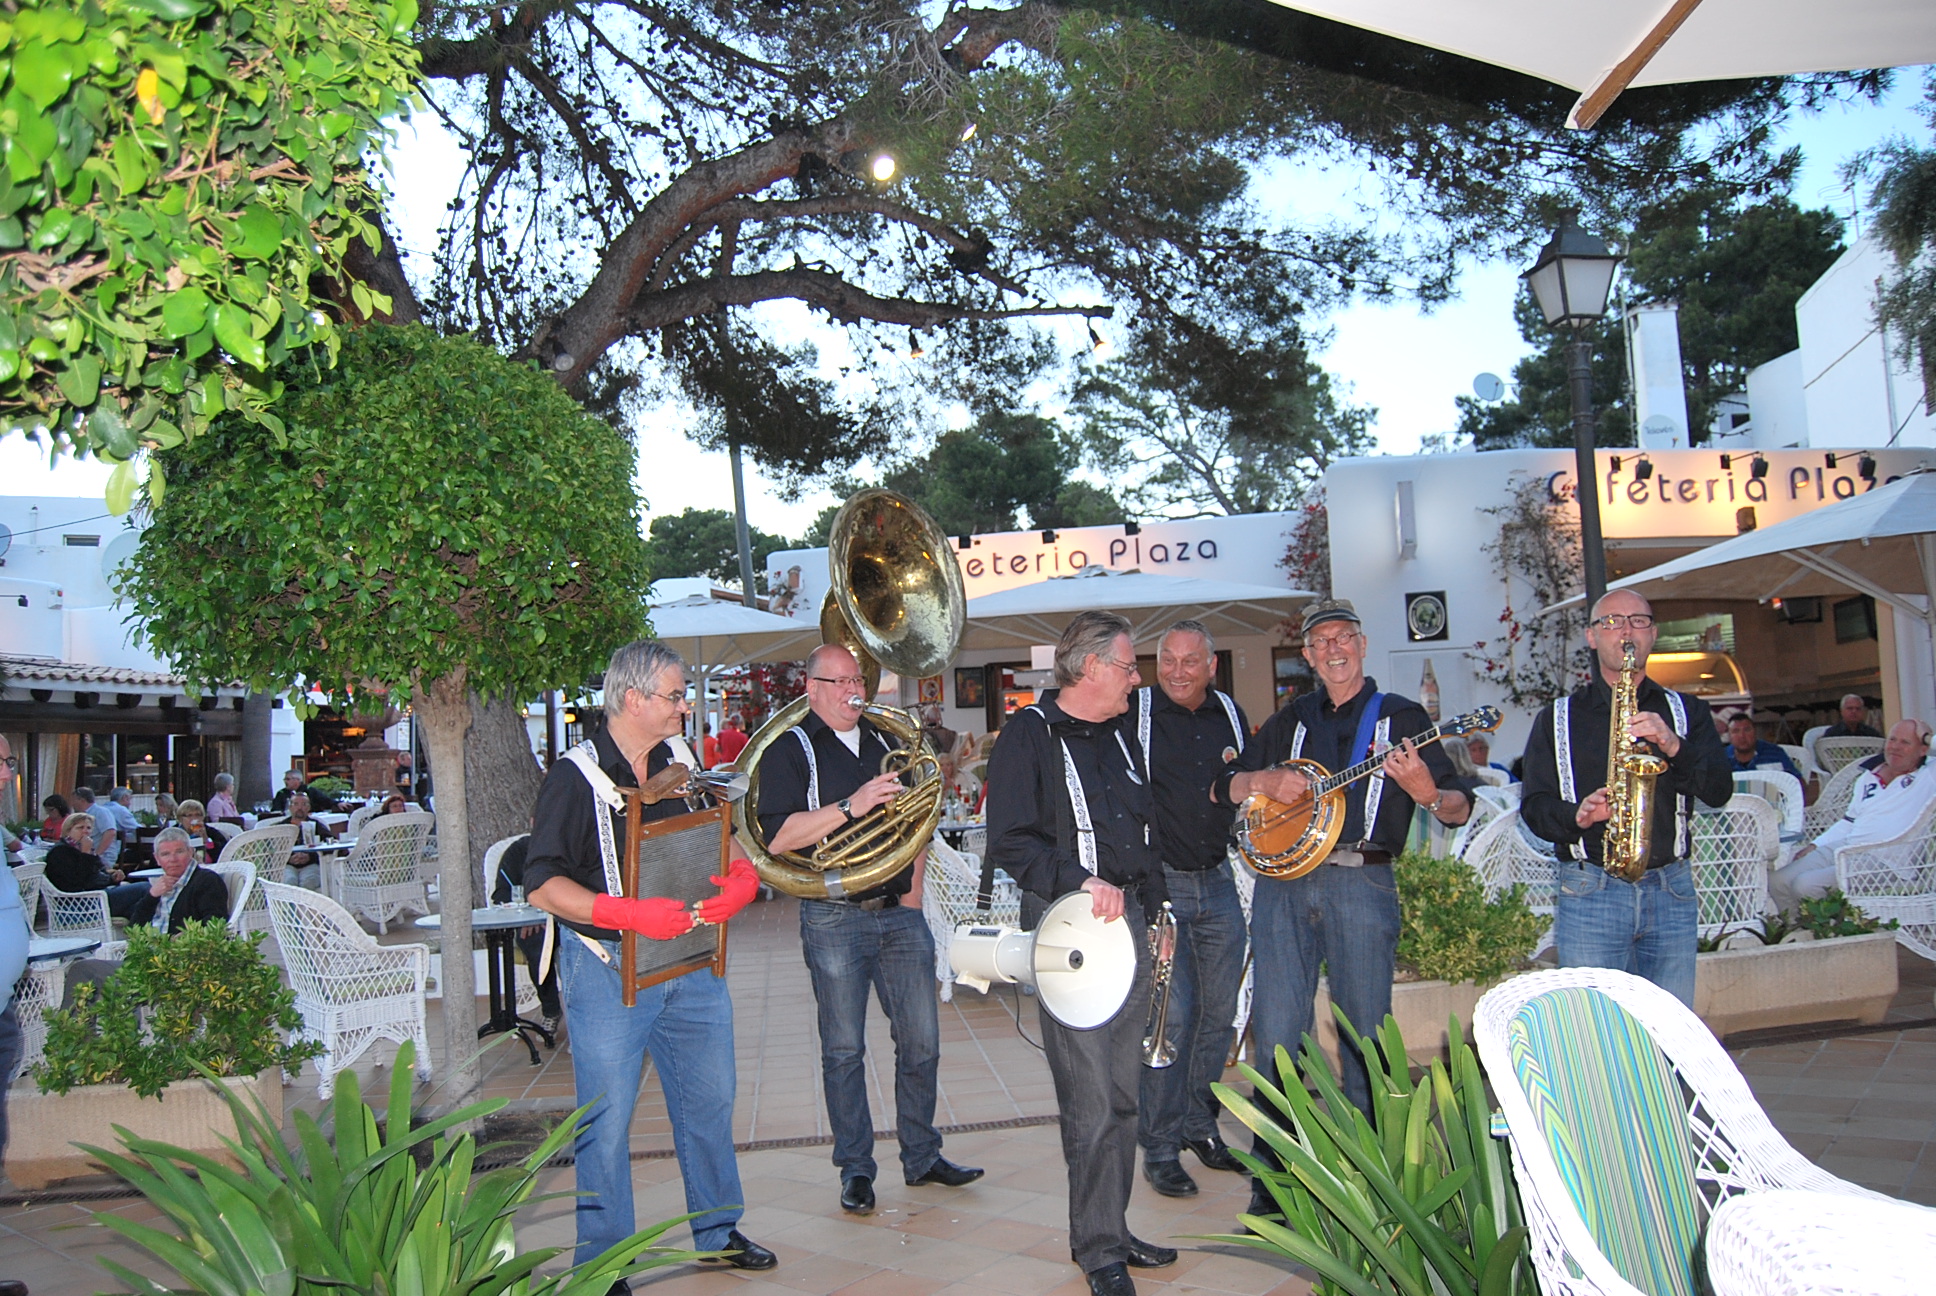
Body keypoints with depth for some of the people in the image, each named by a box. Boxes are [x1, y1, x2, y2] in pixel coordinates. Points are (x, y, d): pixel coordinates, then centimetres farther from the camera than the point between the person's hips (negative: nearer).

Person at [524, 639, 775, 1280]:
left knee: (710, 1102, 15)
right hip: (609, 970, -6)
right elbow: (542, 884, -15)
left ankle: (719, 1231, 33)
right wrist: (628, 913, -26)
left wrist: (745, 878, -7)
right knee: (607, 1120, 1)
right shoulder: (576, 777, -10)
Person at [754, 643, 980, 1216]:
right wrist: (851, 806, -22)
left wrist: (913, 888, 12)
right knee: (844, 1050, 3)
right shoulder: (789, 751, -2)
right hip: (834, 919, -5)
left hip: (900, 915, 5)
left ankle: (922, 1157, 21)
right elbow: (778, 836, -15)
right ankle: (855, 1170, 16)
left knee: (922, 1042, 6)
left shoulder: (884, 744, 16)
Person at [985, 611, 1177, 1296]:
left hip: (1127, 919, 8)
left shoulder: (1117, 735, 16)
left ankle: (1111, 1231, 27)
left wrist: (1157, 907, 20)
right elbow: (1009, 843, -15)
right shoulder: (1028, 733, -8)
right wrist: (1083, 882, -23)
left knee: (1123, 1093, 13)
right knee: (1090, 1100, -4)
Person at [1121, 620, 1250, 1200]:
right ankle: (1160, 1148, 6)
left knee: (1218, 1013, 11)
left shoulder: (1231, 714, 9)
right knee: (1170, 1015, -6)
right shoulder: (1134, 712, -6)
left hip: (1217, 881, 5)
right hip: (1158, 884, -5)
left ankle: (1199, 1125, 28)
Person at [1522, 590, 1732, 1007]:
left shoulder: (1686, 711, 14)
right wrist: (1577, 816, -17)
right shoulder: (1558, 719, 8)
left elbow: (1719, 792, 1)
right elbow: (1534, 805, 3)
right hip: (1589, 891, -2)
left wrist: (1674, 747, -16)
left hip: (1672, 891, 2)